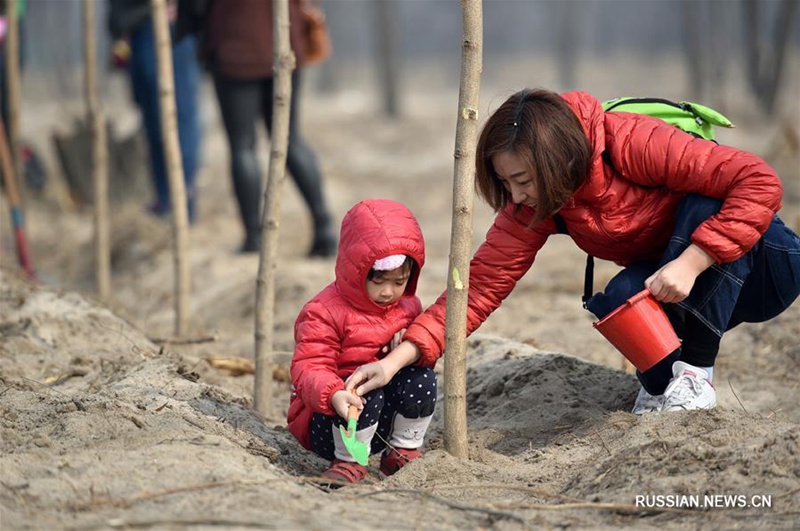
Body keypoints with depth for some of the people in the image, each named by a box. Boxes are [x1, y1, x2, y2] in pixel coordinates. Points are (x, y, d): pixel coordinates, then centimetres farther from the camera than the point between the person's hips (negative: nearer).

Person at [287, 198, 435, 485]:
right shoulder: (325, 311, -15)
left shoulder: (408, 307, 5)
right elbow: (308, 368, -23)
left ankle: (404, 452, -3)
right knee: (367, 393, -36)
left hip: (386, 419, 6)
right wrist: (333, 394, -46)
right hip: (328, 418, -6)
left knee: (421, 378, -20)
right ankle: (349, 461, -16)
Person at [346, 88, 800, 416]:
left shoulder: (632, 141, -31)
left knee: (702, 206, -35)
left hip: (756, 264, -3)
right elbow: (484, 280, -17)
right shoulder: (533, 204, -13)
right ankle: (662, 386, 0)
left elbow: (760, 181, -34)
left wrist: (690, 263, -38)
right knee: (619, 301, -30)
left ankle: (696, 371, -19)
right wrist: (399, 358, -26)